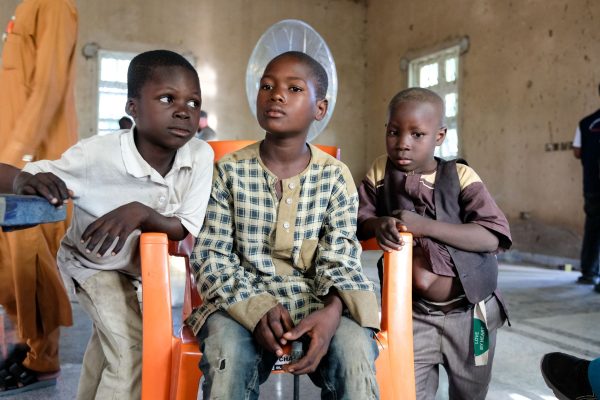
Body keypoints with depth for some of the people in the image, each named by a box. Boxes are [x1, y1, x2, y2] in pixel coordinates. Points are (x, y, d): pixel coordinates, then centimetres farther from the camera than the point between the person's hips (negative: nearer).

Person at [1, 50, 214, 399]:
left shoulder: (201, 155, -30)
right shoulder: (96, 155, -36)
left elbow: (187, 228, -25)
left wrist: (142, 213, -43)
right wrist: (33, 181, -49)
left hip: (142, 262, 4)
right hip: (92, 262, -4)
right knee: (134, 350, -17)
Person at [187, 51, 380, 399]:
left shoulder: (335, 176, 1)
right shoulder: (229, 171, 0)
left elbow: (340, 259, -2)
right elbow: (210, 255, -1)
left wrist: (334, 310, -26)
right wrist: (255, 308, -19)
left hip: (316, 302, 1)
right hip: (243, 301, 0)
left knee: (356, 349, -30)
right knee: (228, 353, -33)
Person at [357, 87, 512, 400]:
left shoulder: (460, 177, -12)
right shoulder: (380, 173, -5)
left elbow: (492, 237, -20)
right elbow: (359, 219, 1)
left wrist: (425, 225, -29)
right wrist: (377, 224, -23)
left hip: (470, 311, 0)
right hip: (414, 313, 0)